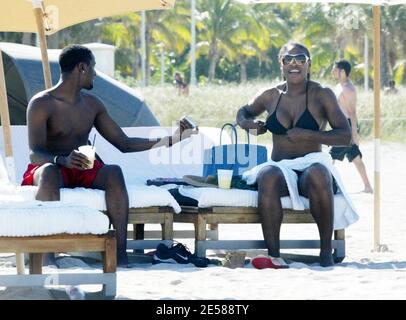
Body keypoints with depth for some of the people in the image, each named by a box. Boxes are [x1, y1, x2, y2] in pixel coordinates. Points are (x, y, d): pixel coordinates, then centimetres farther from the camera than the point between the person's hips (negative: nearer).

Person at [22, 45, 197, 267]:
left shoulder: (92, 105, 14)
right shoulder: (41, 104, -7)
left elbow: (124, 144, 18)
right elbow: (34, 153, -18)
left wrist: (171, 140, 12)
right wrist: (63, 160, -40)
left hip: (82, 172, 5)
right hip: (50, 167, -5)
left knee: (114, 172, -28)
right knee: (49, 173, -41)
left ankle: (121, 254, -37)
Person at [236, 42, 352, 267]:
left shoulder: (322, 95, 3)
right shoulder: (271, 96, 12)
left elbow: (345, 136, -4)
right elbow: (243, 113, 32)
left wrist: (308, 135, -15)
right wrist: (249, 124, 8)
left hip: (311, 167, -2)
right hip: (280, 168, 2)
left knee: (318, 174, -39)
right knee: (268, 176, -36)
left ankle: (326, 252, -28)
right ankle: (274, 256, -40)